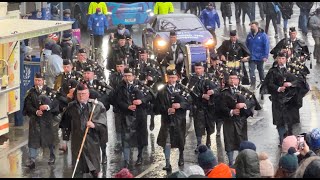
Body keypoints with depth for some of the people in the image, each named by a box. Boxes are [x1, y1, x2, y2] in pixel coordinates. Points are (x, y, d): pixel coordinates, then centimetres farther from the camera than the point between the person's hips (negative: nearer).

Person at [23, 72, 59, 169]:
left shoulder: (48, 91, 0)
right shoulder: (31, 92, 3)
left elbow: (55, 102, -5)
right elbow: (28, 105, -1)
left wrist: (48, 106, -23)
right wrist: (36, 111, -16)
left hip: (47, 118, 0)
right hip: (34, 118, 0)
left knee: (49, 136, 10)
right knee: (33, 138, -8)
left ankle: (52, 156, 31)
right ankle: (32, 160, -10)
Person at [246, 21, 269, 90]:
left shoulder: (263, 35, -10)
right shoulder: (249, 35, 2)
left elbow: (266, 46, -11)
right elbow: (246, 45, 9)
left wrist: (265, 56, -16)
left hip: (260, 57, -2)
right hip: (251, 57, 2)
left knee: (260, 70, 16)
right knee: (251, 70, -11)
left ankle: (263, 82, 33)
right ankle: (253, 84, -10)